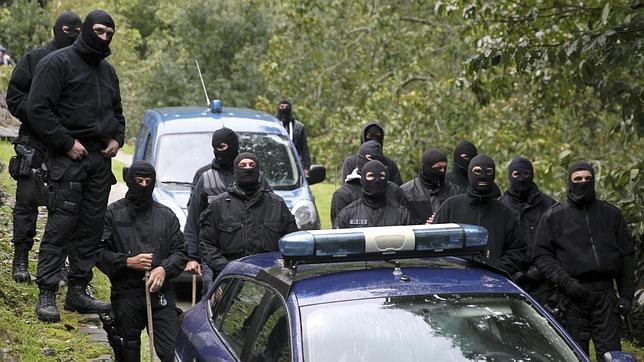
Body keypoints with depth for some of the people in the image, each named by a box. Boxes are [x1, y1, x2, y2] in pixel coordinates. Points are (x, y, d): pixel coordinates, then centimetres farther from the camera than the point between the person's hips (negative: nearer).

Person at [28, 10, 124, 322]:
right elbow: (38, 109, -11)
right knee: (61, 225, -10)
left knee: (92, 227, 8)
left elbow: (117, 112, 30)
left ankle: (78, 291, 16)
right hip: (68, 157, -7)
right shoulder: (57, 63, -5)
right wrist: (66, 143, -16)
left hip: (100, 159, 7)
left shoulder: (107, 70, 19)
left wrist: (117, 138, 10)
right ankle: (47, 294, -5)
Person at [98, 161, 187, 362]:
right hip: (126, 297, -1)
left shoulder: (166, 215, 14)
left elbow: (180, 253, 12)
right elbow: (99, 252, 0)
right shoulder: (113, 213, 6)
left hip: (161, 294, 1)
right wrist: (128, 262, -12)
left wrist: (164, 269, -8)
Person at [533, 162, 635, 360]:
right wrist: (564, 281, -13)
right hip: (573, 295, -1)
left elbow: (626, 255, 14)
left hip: (605, 293, 1)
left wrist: (626, 294, 5)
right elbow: (541, 255, 2)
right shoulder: (554, 216, 8)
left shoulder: (611, 214, 14)